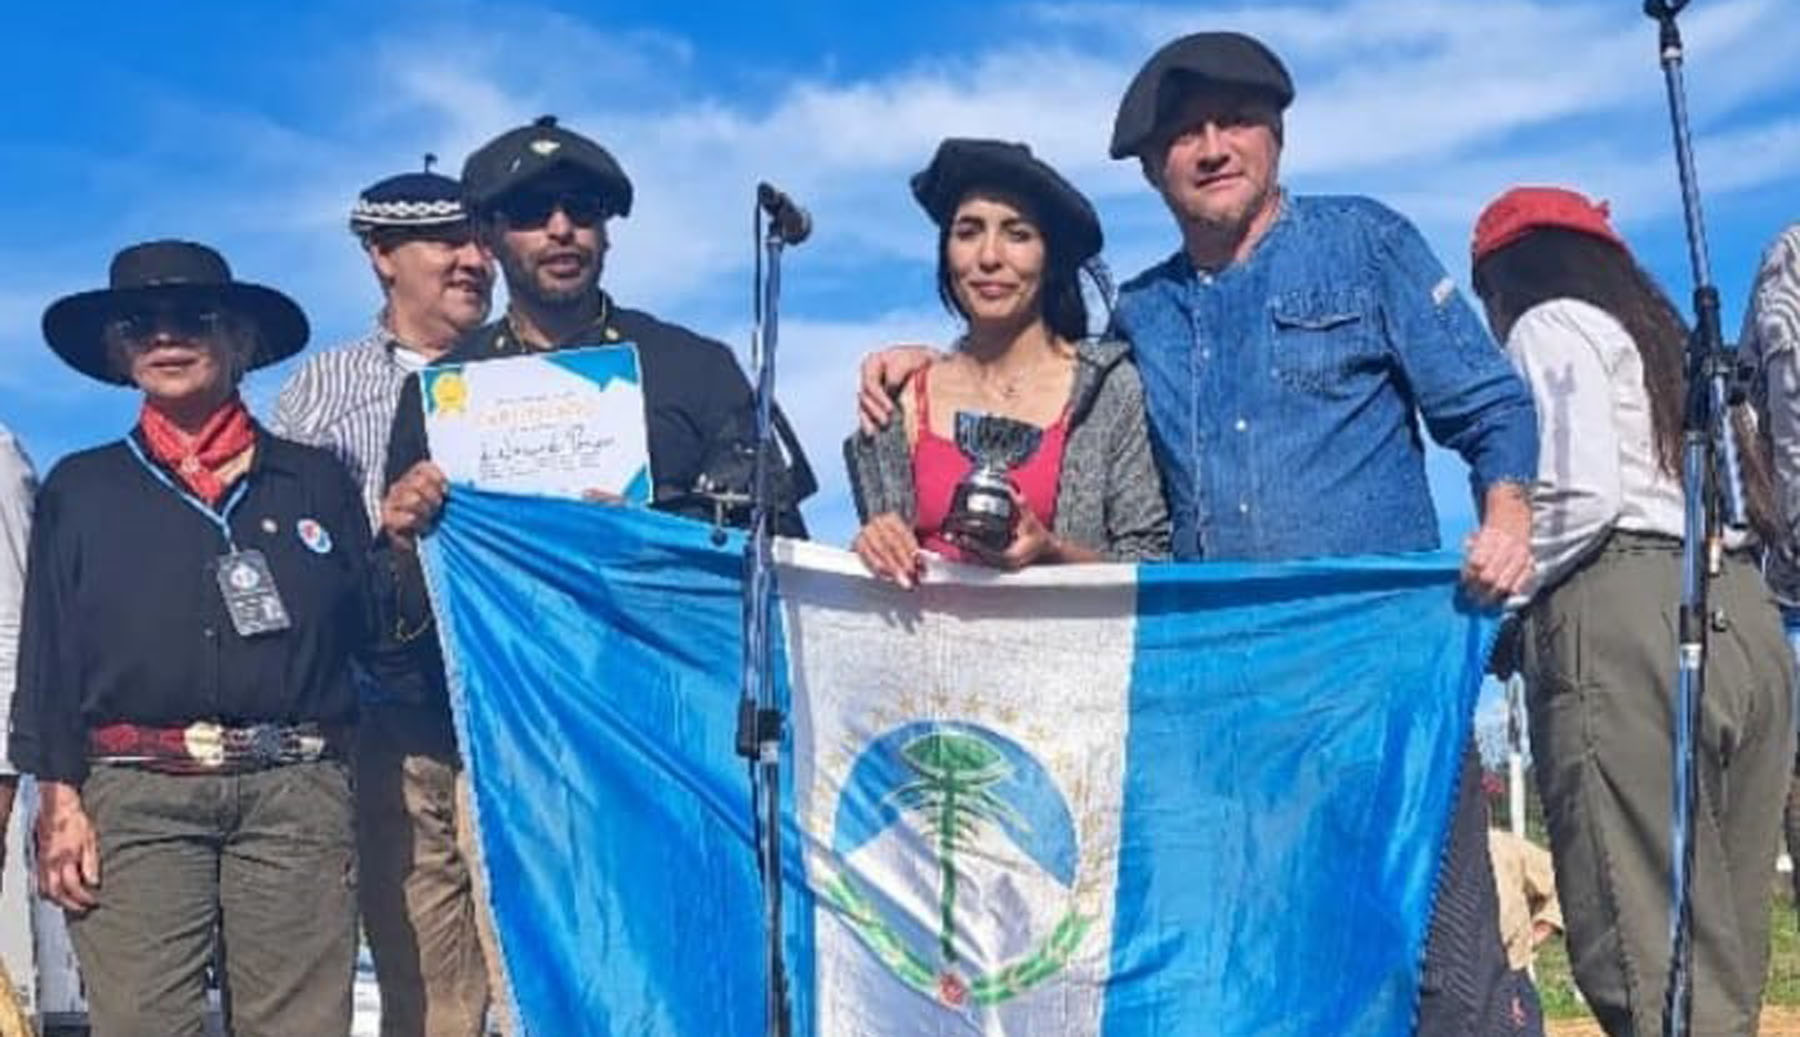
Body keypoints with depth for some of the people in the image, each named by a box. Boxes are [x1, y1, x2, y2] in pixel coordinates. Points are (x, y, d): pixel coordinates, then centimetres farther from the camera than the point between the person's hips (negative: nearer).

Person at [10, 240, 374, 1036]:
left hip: (298, 792, 0)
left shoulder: (317, 481, 14)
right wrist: (59, 799, 2)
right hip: (134, 795, 0)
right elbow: (48, 656, 9)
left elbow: (374, 635, 14)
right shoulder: (79, 489, 15)